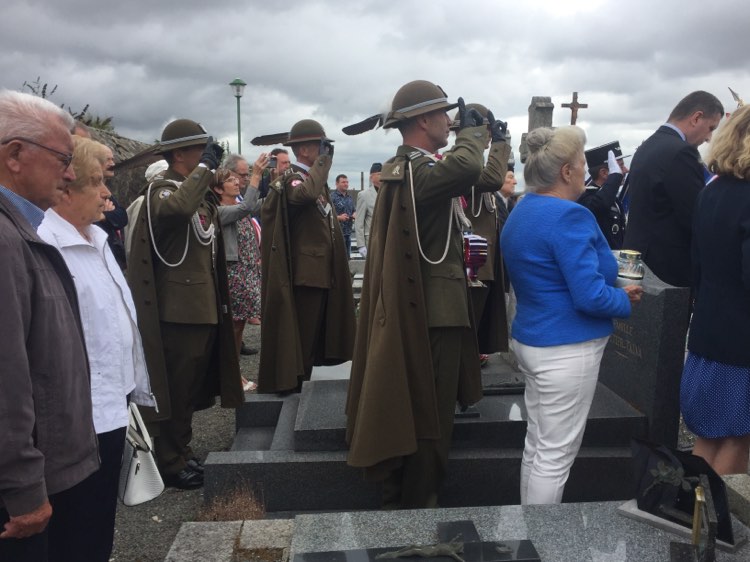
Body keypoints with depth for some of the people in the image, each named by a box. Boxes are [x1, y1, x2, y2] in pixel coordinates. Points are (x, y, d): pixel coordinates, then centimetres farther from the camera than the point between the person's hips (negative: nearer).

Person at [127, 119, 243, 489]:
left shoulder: (199, 192, 16)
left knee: (192, 387, 17)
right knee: (175, 389, 0)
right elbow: (178, 207, -37)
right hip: (179, 309, -9)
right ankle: (170, 463, 14)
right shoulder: (161, 189, -11)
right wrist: (205, 166, -25)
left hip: (203, 306, 9)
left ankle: (181, 452, 31)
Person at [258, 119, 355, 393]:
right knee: (300, 337, -2)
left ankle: (299, 384, 30)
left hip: (322, 271, 10)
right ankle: (290, 387, 9)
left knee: (314, 335, 18)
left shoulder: (315, 178, 18)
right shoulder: (291, 179, -12)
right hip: (307, 272, -10)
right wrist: (324, 160, -24)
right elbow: (307, 194, -37)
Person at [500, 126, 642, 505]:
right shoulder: (569, 216, -20)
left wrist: (614, 289, 11)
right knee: (556, 454, 2)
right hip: (567, 349, -10)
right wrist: (626, 300, -3)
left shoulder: (521, 212, 10)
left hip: (531, 340, 10)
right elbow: (589, 297, -24)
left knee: (537, 444, 19)